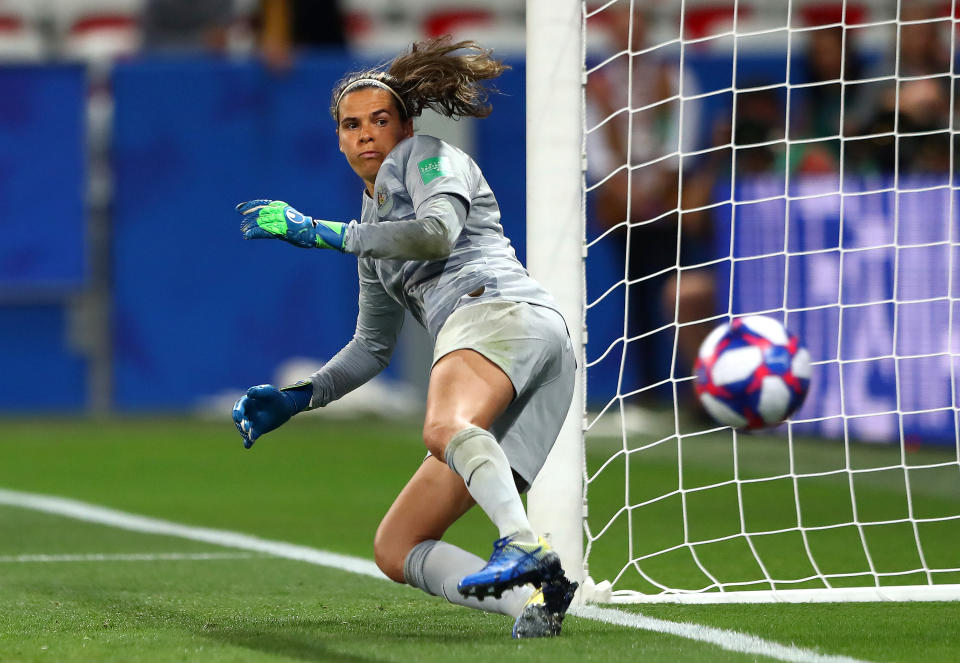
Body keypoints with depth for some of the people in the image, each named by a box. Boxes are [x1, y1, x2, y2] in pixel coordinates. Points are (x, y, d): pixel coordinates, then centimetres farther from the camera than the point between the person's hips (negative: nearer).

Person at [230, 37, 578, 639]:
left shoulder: (426, 156, 11)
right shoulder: (374, 232, 35)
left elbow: (439, 230, -11)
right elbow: (373, 347, 44)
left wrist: (323, 232, -7)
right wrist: (295, 399, 34)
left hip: (501, 306, -9)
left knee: (443, 428, -42)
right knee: (395, 548, -2)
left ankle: (526, 547, -67)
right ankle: (532, 598, -27)